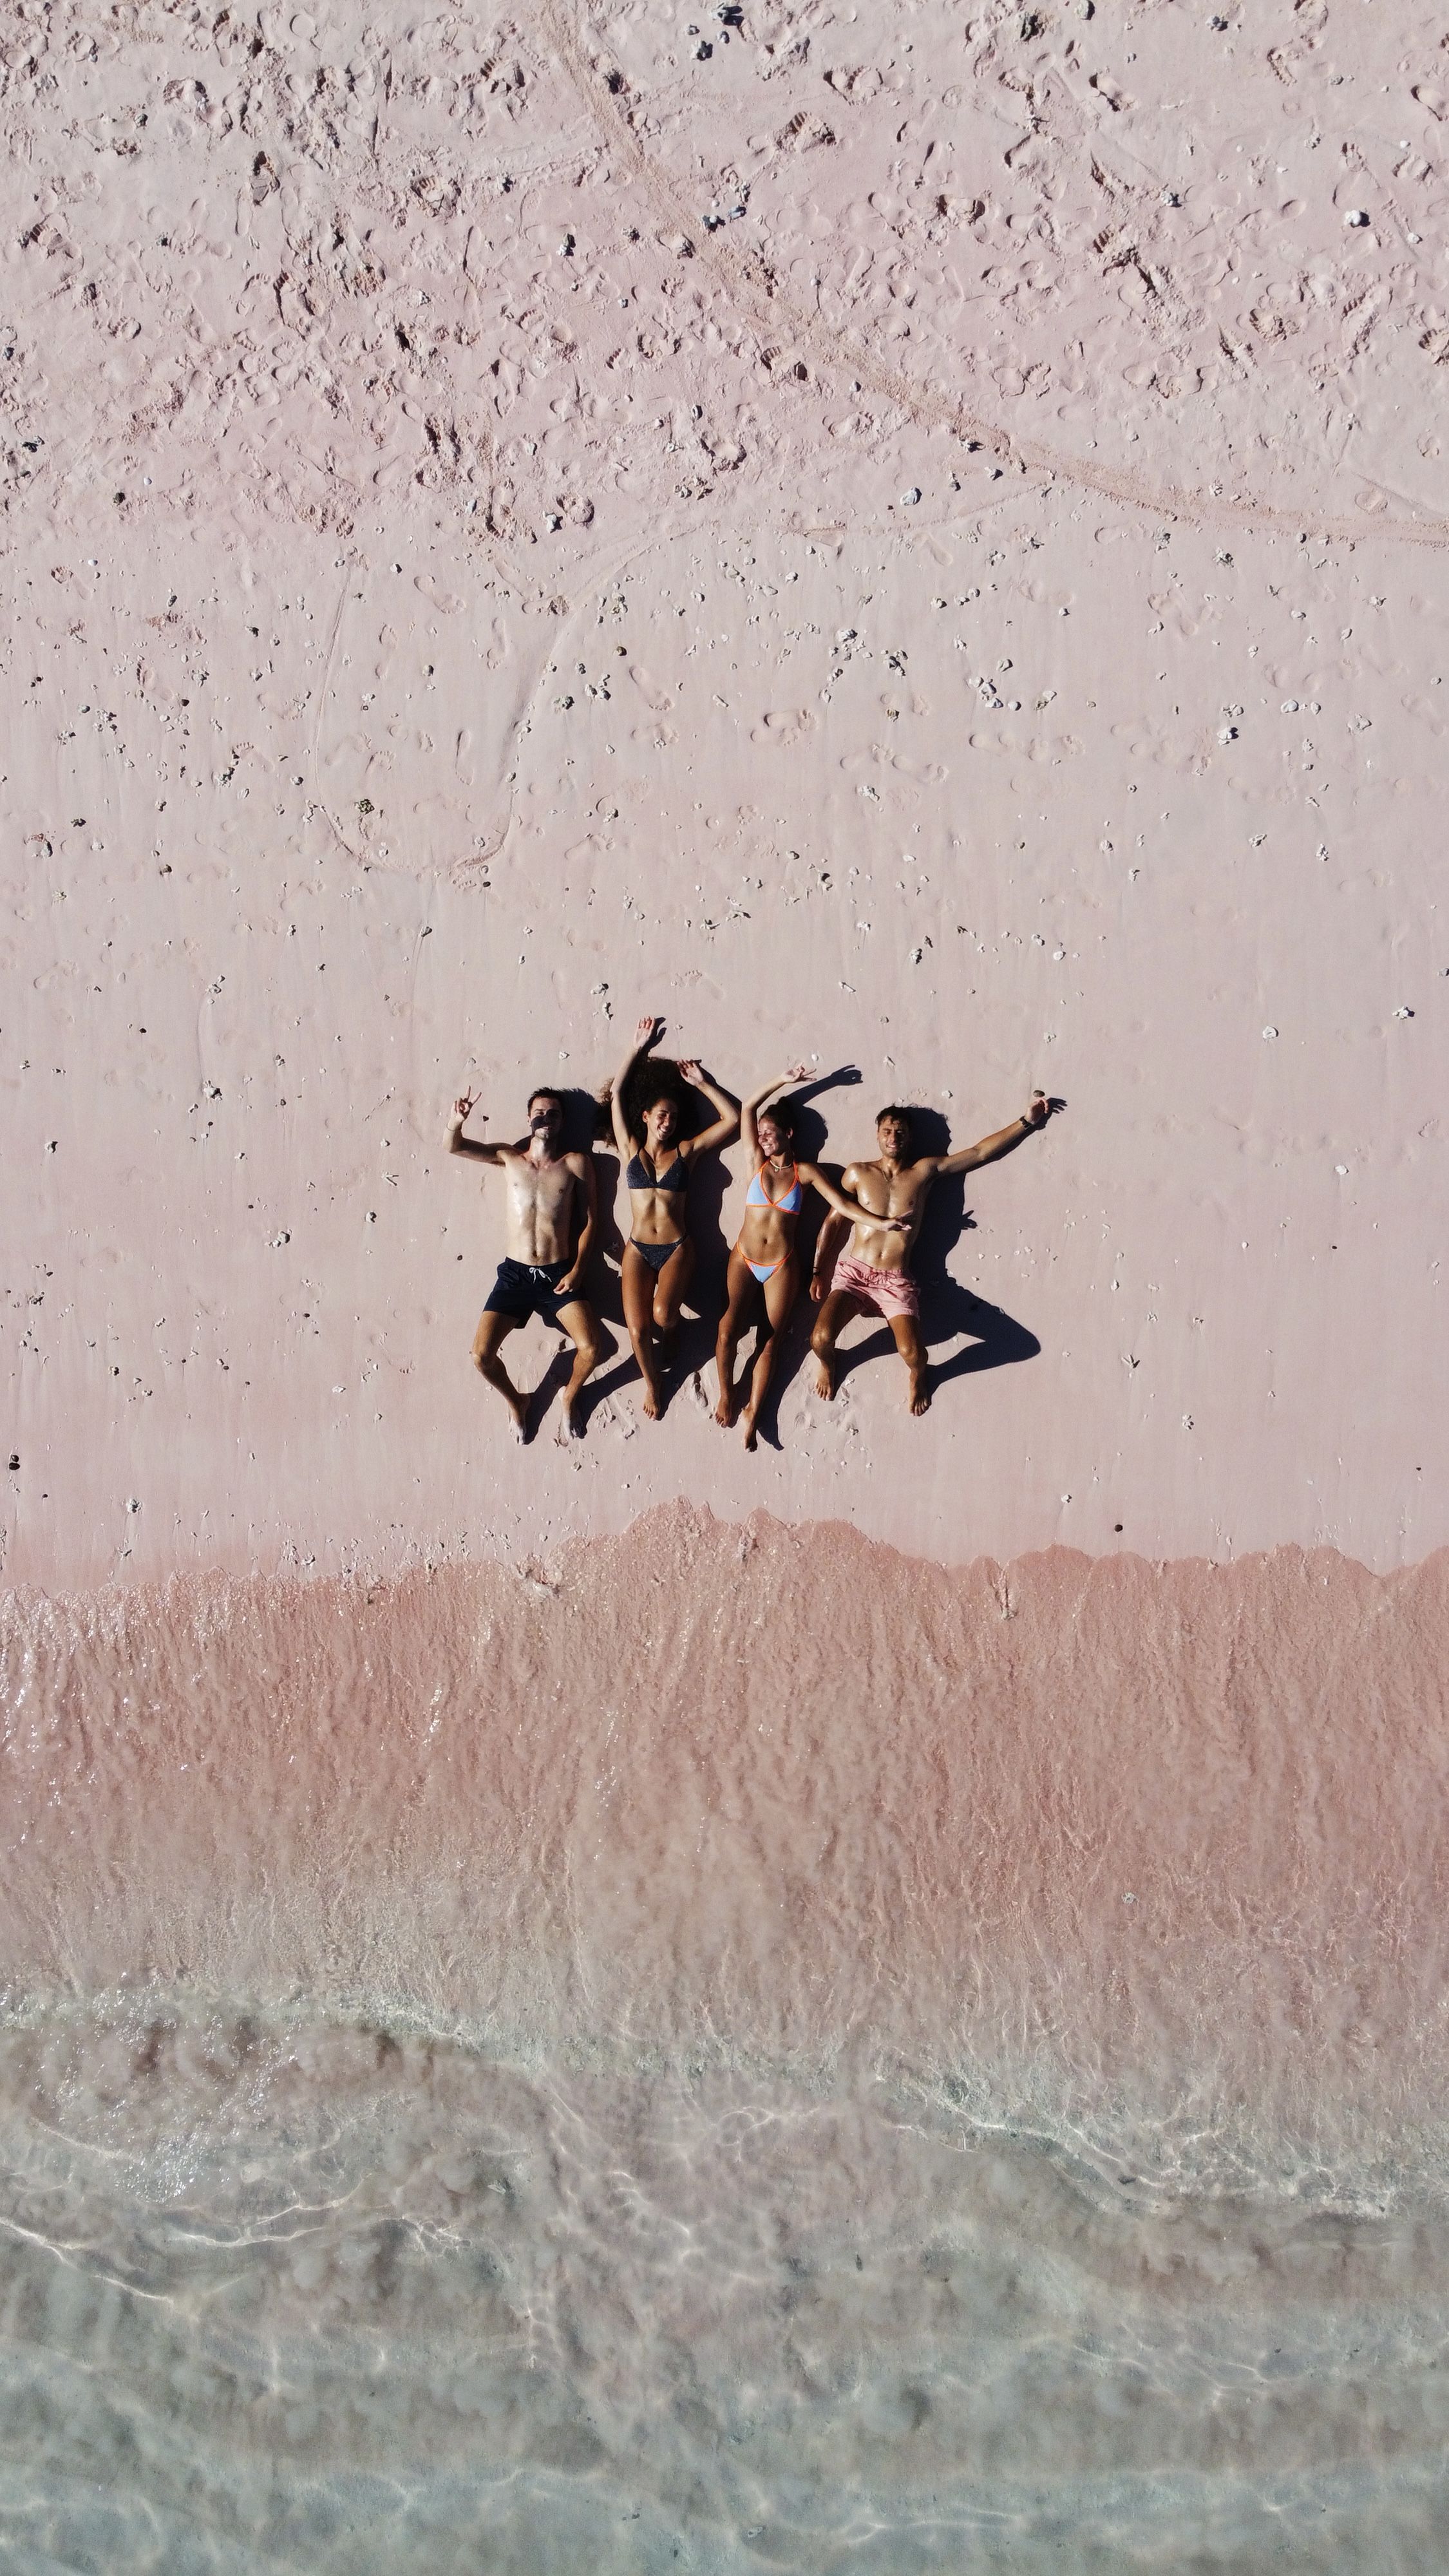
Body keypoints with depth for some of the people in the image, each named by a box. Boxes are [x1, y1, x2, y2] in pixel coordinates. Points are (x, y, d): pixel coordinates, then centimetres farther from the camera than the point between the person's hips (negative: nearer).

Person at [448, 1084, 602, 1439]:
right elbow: (454, 1147, -1)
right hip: (514, 1274, 1)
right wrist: (457, 1121, -25)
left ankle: (571, 1397, 13)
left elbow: (590, 1220, 2)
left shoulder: (575, 1163, 0)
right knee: (482, 1356, -13)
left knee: (591, 1348, -20)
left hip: (559, 1274, -1)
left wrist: (577, 1270, -9)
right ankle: (515, 1400, 19)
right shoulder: (510, 1157, 5)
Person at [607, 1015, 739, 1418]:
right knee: (637, 1329, -17)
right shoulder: (630, 1149, 7)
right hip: (638, 1249, 1)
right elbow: (617, 1094, 4)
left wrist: (702, 1083, 2)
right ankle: (651, 1382, 12)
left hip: (676, 1248, 0)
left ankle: (665, 1339, 11)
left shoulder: (686, 1150, 7)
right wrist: (637, 1048, 7)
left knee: (663, 1316, -27)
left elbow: (732, 1118, 4)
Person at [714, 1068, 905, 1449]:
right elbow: (747, 1109, 0)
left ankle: (752, 1412, -5)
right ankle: (726, 1392, -1)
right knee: (729, 1325, -19)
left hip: (782, 1266, 0)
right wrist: (784, 1080, -1)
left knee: (771, 1337, -7)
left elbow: (842, 1204, -1)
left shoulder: (805, 1172, 3)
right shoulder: (757, 1161, 5)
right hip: (744, 1259, 0)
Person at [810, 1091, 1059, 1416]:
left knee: (912, 1352, -24)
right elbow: (833, 1222, 11)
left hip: (896, 1281, 0)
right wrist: (819, 1273, 7)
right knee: (821, 1338, -24)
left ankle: (918, 1376, 14)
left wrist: (1028, 1121, 4)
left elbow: (980, 1153, 5)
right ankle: (826, 1362, 15)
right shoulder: (857, 1173, 6)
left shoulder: (925, 1170, 5)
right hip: (853, 1273, 0)